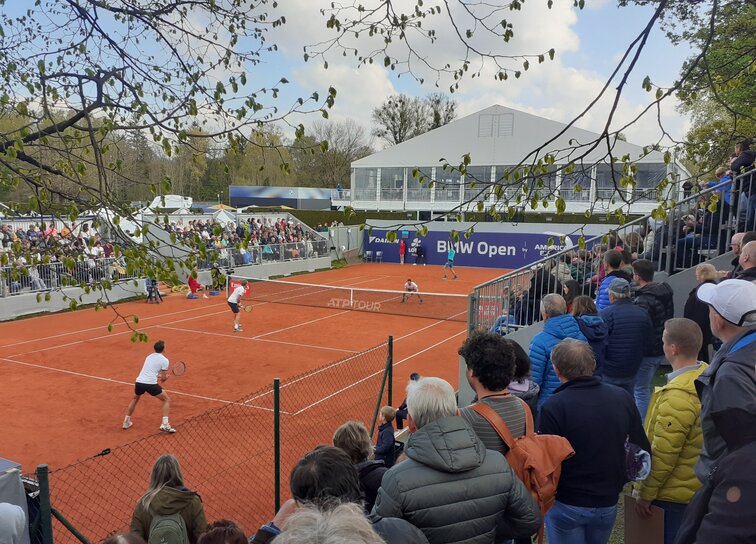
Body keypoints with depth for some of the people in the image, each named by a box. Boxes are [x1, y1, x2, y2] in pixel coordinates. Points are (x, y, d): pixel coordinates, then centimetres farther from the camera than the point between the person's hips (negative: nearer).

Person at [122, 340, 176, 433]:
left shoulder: (149, 356, 20)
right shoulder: (164, 360, 0)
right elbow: (163, 379, 2)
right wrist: (165, 377, 23)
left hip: (139, 382, 6)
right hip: (151, 384, -6)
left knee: (135, 399, 36)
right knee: (167, 400, 11)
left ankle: (126, 421, 39)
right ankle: (165, 425, -2)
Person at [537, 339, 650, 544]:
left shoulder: (553, 407, -22)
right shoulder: (623, 398, -6)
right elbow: (642, 451, 0)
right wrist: (619, 481, 13)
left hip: (566, 504, -4)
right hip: (608, 503, 5)